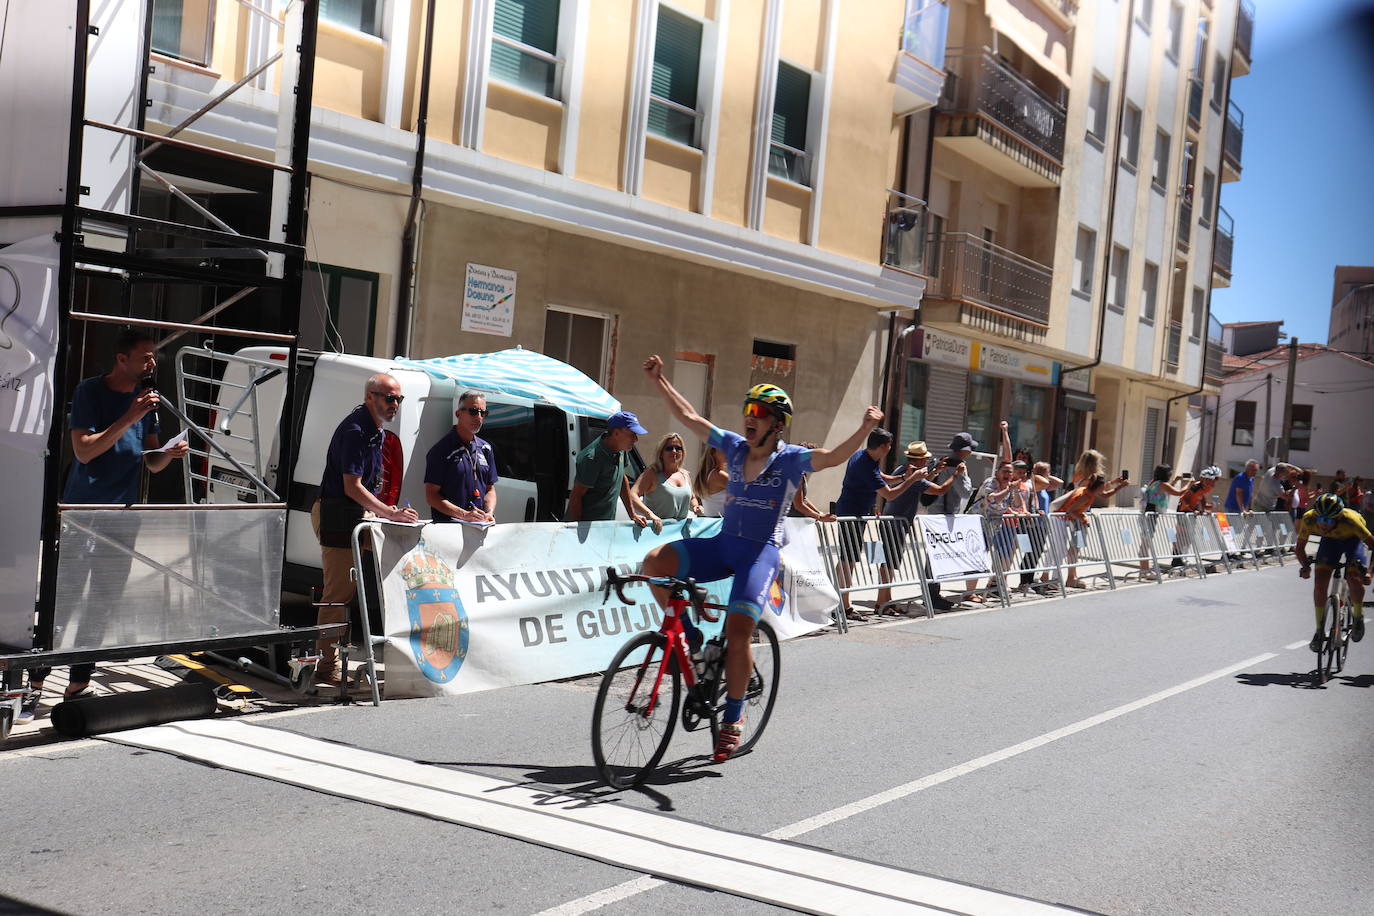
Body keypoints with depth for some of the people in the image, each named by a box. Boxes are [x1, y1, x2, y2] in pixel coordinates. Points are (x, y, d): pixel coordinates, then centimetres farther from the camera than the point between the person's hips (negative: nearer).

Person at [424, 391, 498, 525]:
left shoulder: (485, 448, 17)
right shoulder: (441, 450, -1)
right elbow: (431, 496, -5)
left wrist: (489, 513, 1)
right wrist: (464, 515, -14)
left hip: (481, 525, 5)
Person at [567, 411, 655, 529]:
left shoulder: (621, 450, 5)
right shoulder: (593, 458, -21)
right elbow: (576, 496, -18)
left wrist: (633, 515, 20)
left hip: (607, 525, 8)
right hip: (588, 526, -8)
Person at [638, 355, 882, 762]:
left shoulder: (790, 458, -5)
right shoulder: (734, 447, 9)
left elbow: (831, 457, -22)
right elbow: (688, 417, 13)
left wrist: (865, 428, -36)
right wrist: (659, 381, 11)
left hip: (760, 551, -5)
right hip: (722, 544, 5)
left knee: (738, 632, -16)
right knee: (655, 561, -18)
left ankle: (733, 719, 1)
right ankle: (686, 634, 2)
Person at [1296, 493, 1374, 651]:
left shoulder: (1349, 520, -40)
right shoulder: (1309, 519, -32)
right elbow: (1299, 547, -15)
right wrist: (1306, 566, -30)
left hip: (1353, 540, -2)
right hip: (1330, 540, 2)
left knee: (1354, 580, -24)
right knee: (1320, 582, -14)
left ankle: (1358, 617, 6)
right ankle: (1319, 630, 3)